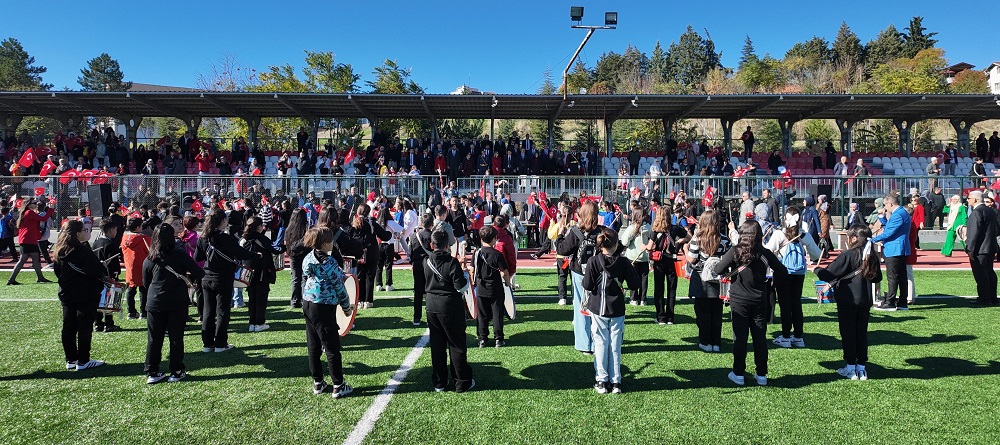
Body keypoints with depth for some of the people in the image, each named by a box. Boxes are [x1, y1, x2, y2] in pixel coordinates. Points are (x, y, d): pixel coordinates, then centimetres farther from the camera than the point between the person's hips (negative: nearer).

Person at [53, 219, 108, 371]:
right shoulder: (83, 251, -19)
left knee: (68, 327, 12)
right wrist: (102, 267, 0)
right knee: (84, 327, 0)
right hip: (86, 295, -8)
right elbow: (96, 270, -20)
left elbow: (57, 271, 14)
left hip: (66, 294, 8)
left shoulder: (60, 251, 5)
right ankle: (83, 361, 4)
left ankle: (70, 360, 20)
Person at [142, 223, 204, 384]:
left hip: (155, 304, 2)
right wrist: (188, 276, 10)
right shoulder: (180, 256, -9)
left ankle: (152, 373, 16)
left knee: (154, 338, 11)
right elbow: (199, 273, -10)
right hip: (177, 304, -2)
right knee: (176, 337, 5)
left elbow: (146, 283, 11)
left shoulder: (148, 260, 0)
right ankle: (176, 372, 11)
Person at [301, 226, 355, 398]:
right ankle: (338, 386, 6)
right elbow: (339, 287, -13)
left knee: (313, 346, 13)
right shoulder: (330, 263, -19)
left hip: (307, 305, 8)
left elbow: (304, 281, 12)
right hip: (324, 308, -8)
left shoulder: (308, 259, 3)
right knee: (332, 347, 0)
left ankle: (317, 383, 23)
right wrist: (347, 307, 1)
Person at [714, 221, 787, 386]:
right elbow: (783, 272, 3)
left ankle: (738, 374, 10)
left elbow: (718, 270, -14)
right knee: (760, 337, 9)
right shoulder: (765, 253, -4)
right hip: (759, 301, 2)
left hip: (739, 300, -2)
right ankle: (762, 375, 15)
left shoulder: (735, 252, -11)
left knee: (740, 337, 4)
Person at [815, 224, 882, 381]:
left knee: (848, 333, 4)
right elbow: (877, 278, 16)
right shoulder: (872, 257, 3)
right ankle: (861, 367, 17)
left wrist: (817, 270, 2)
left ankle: (851, 367, 9)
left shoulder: (847, 255, -17)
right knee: (862, 332, 12)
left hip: (847, 300, -6)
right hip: (865, 301, 6)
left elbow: (828, 274, -16)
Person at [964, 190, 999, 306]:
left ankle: (984, 299, 1)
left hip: (979, 249, -10)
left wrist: (970, 249, -20)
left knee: (980, 275, -3)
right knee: (990, 273, 16)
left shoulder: (976, 212, -18)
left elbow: (974, 232, -22)